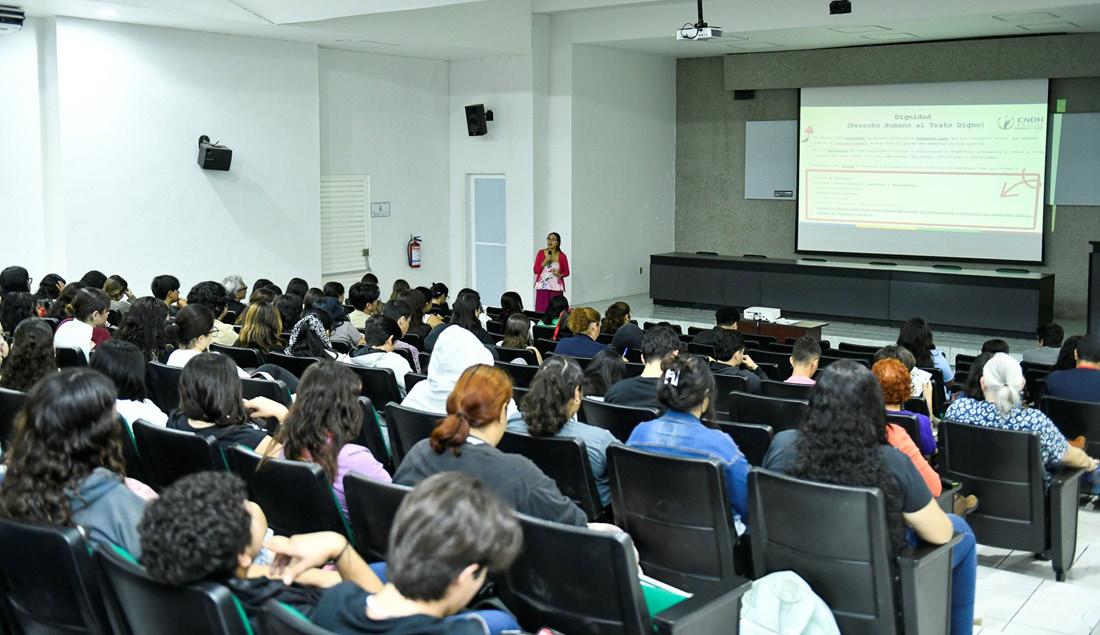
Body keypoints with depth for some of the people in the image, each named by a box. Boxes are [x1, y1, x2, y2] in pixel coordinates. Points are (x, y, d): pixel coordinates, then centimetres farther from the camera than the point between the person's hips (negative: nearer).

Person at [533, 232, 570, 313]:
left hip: (556, 288, 0)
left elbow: (566, 272, 9)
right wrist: (546, 261, -12)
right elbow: (536, 270, 0)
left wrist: (560, 275, -12)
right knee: (541, 310, -7)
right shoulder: (541, 253, 3)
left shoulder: (562, 256, 2)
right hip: (542, 287, 0)